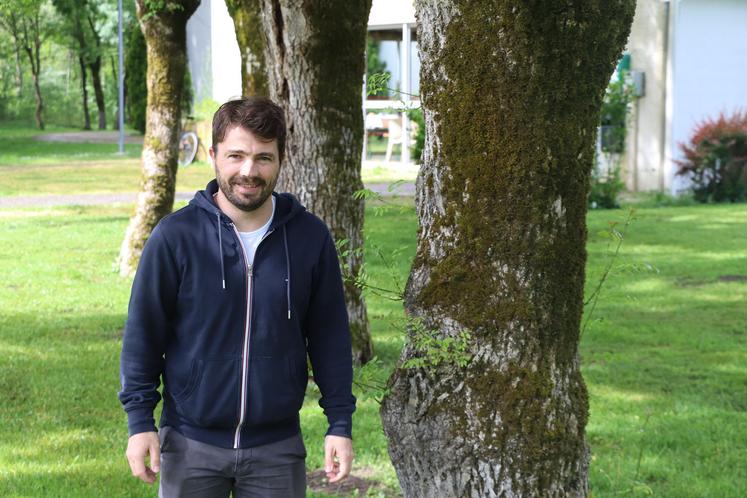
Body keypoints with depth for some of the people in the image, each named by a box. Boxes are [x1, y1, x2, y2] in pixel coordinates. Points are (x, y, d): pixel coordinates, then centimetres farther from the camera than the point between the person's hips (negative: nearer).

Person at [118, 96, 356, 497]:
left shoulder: (311, 238, -1)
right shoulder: (175, 236, -7)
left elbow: (330, 336, 5)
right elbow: (143, 332, -1)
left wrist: (340, 423, 4)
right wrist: (140, 421, -4)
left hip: (277, 448, 2)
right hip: (191, 446, -1)